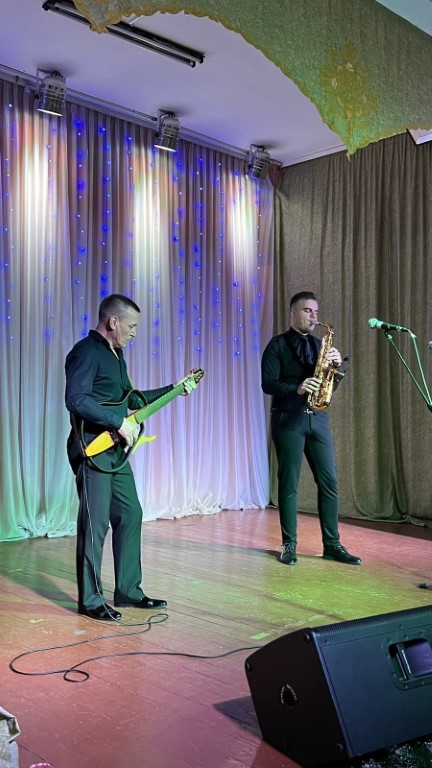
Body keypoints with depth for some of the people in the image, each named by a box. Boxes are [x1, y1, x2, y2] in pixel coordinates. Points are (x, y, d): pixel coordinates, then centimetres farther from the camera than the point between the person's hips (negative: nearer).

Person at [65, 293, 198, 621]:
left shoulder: (116, 353, 17)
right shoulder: (86, 351, -13)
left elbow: (130, 398, 25)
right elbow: (76, 399, -25)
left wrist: (173, 390, 21)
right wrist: (119, 422, -23)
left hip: (116, 450, 10)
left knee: (130, 516, 12)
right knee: (95, 524, -4)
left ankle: (128, 590, 23)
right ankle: (91, 600, 8)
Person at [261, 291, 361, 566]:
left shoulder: (319, 345, 15)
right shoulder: (278, 345, 0)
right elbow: (268, 384, -10)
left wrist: (336, 366, -6)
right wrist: (297, 388, -24)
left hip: (318, 418, 5)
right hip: (288, 420, -4)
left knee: (329, 481, 1)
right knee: (289, 483, 0)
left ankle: (332, 544, 9)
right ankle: (289, 545, 9)